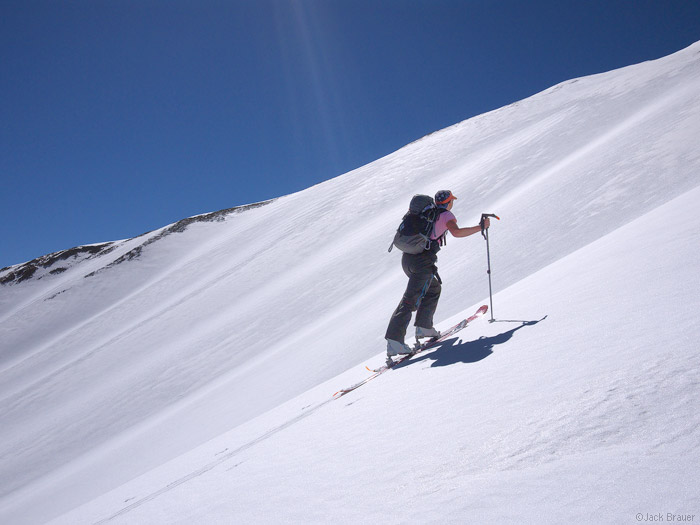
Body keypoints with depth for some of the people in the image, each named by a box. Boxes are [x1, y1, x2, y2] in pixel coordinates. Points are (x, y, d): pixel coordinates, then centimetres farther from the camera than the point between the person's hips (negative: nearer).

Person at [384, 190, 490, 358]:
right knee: (411, 300, -10)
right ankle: (394, 340, -17)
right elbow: (456, 232, -16)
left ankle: (424, 327, 19)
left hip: (407, 258, 8)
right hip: (423, 262, -8)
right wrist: (481, 227, -7)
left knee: (434, 288, 25)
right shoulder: (447, 215, 3)